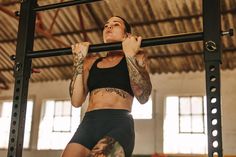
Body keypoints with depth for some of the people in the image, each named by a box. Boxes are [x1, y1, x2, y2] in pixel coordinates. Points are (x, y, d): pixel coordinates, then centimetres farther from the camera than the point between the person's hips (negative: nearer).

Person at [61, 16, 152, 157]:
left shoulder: (136, 56, 12)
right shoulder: (92, 61, 20)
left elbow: (143, 96, -4)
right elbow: (76, 101, 9)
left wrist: (130, 54, -6)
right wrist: (79, 60, 7)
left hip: (119, 124, -3)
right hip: (88, 124, 4)